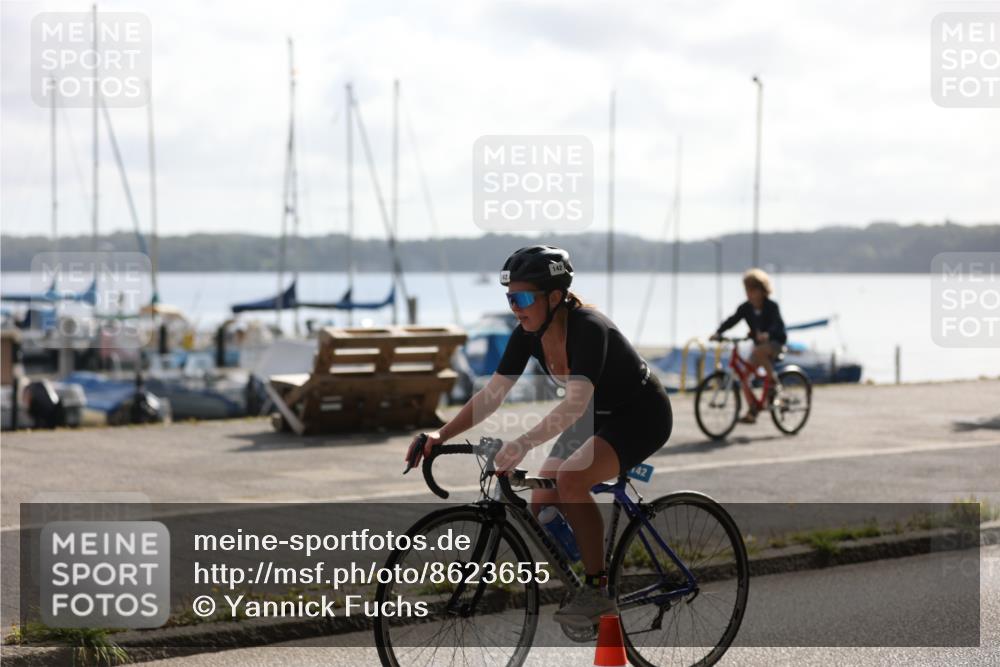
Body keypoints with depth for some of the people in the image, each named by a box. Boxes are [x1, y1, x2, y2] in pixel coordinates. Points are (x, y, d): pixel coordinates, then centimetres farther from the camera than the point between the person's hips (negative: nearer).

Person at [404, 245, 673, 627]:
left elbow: (576, 402, -43)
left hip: (641, 414, -8)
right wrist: (441, 435, -21)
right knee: (542, 504, -4)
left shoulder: (587, 328, -31)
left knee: (571, 478, -29)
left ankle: (597, 590, -18)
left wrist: (524, 444, -54)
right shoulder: (528, 335, -10)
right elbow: (491, 395, -9)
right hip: (598, 417, 8)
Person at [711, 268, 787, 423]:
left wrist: (767, 334, -52)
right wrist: (718, 333, -29)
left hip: (775, 342, -6)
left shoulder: (771, 307, -18)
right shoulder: (745, 308, -4)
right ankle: (752, 411, 2)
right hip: (759, 343, 6)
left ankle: (774, 381, -19)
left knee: (759, 351, -38)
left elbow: (778, 324, -32)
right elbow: (732, 320, -12)